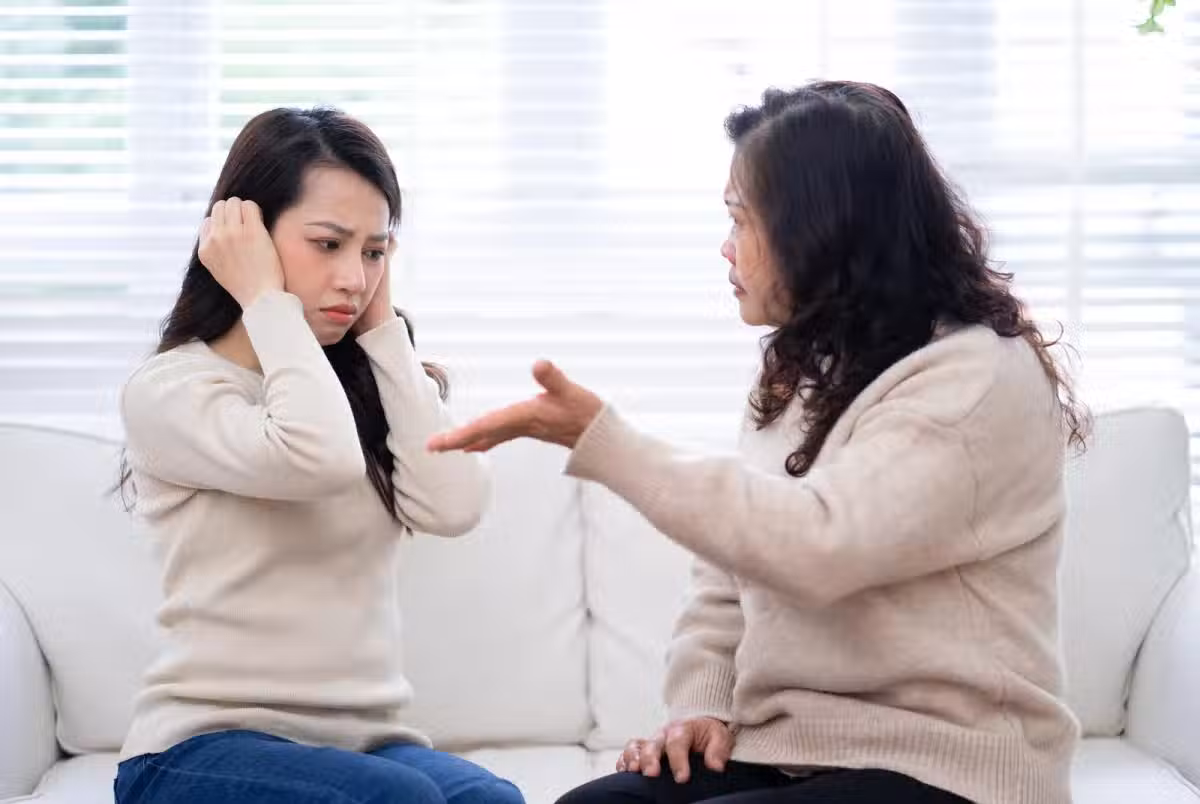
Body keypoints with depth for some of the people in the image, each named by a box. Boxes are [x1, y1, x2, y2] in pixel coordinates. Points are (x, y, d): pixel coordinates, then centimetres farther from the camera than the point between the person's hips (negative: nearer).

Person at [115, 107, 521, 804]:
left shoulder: (369, 382, 14)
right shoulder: (170, 389, -4)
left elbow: (455, 505, -7)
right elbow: (317, 459, -26)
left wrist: (382, 326, 0)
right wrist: (266, 299, -11)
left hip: (366, 741, 5)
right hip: (209, 744, -5)